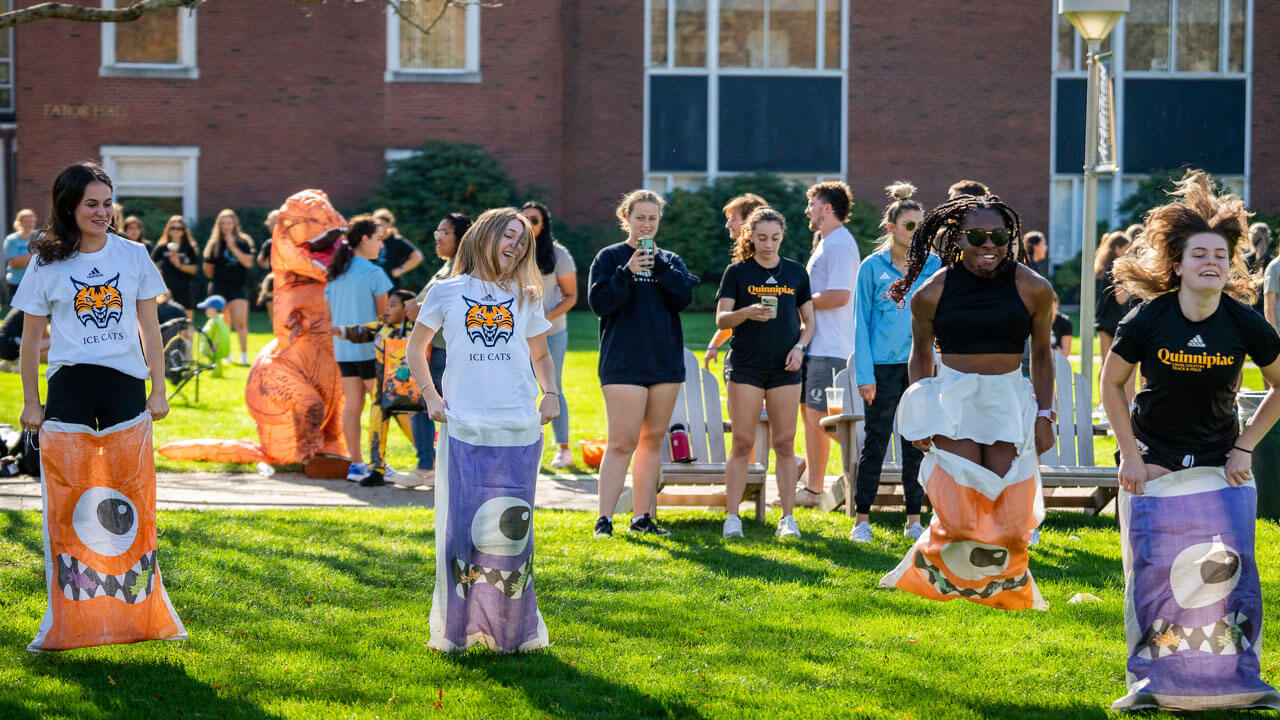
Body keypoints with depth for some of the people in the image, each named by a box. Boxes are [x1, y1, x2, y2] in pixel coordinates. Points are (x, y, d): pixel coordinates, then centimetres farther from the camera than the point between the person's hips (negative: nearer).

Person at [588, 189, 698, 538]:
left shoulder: (670, 261, 13)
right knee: (621, 443, -11)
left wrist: (658, 265, -13)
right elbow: (598, 302, -9)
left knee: (653, 440, 8)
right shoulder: (609, 257, 2)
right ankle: (604, 519, -11)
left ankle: (642, 515, 14)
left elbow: (685, 297, -3)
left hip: (667, 362, 5)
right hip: (623, 362, -5)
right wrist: (627, 273, -20)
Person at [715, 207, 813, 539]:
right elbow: (721, 318, -4)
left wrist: (800, 346, -3)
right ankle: (732, 516, 0)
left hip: (785, 368, 2)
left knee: (784, 443, 3)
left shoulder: (796, 272, 10)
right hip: (746, 366, -2)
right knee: (742, 443, -4)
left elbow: (808, 320, 16)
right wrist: (747, 313, -23)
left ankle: (788, 518, 6)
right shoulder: (737, 272, 3)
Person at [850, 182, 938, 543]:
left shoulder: (932, 264, 7)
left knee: (917, 442, 5)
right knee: (876, 442, 0)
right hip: (884, 364, -3)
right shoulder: (873, 266, 0)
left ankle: (914, 519, 11)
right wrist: (865, 374, -6)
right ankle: (862, 518, 8)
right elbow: (862, 322, 0)